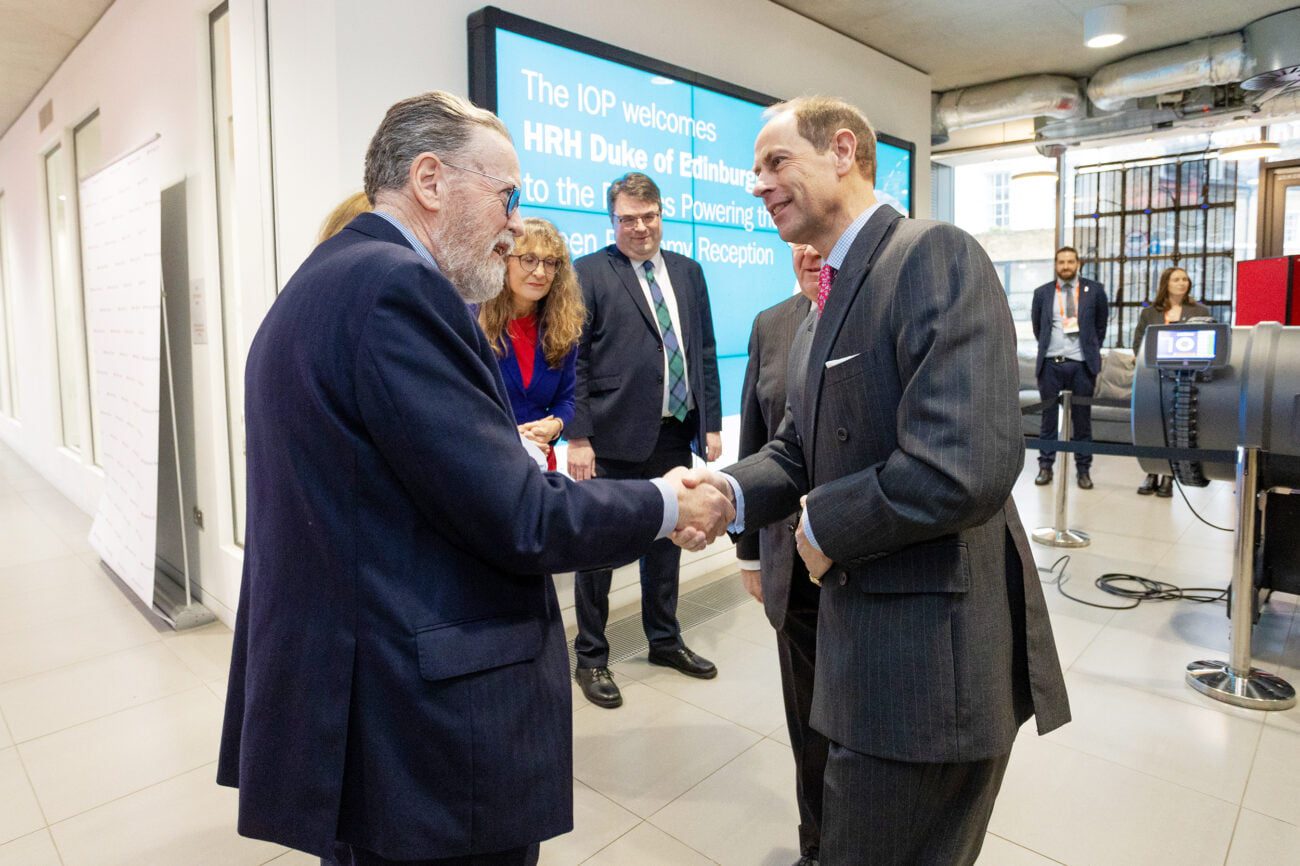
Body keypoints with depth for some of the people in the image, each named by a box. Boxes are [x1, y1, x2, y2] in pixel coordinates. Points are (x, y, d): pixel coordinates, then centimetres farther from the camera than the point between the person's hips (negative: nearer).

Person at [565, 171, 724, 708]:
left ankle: (664, 640, 36)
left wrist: (711, 424, 6)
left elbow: (705, 353, 11)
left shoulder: (687, 272, 12)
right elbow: (574, 362, -9)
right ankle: (591, 657, 23)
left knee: (666, 540, 17)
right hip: (615, 438, -5)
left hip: (675, 434, 5)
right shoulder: (588, 273, -4)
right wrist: (577, 438, -14)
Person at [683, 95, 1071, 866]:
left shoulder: (936, 254, -17)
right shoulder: (844, 284, 12)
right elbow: (804, 443, 13)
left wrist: (826, 524, -15)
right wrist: (736, 491, -7)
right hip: (873, 635, 9)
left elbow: (965, 466, -30)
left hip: (930, 651, -8)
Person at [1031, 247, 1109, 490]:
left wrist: (1092, 349, 14)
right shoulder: (1042, 292, 6)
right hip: (1050, 363, 1)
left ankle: (1083, 469, 13)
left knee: (1082, 419, 5)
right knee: (1048, 417, 5)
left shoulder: (1094, 290, 4)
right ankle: (1045, 466, 12)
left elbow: (1101, 323, 14)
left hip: (1082, 363, 0)